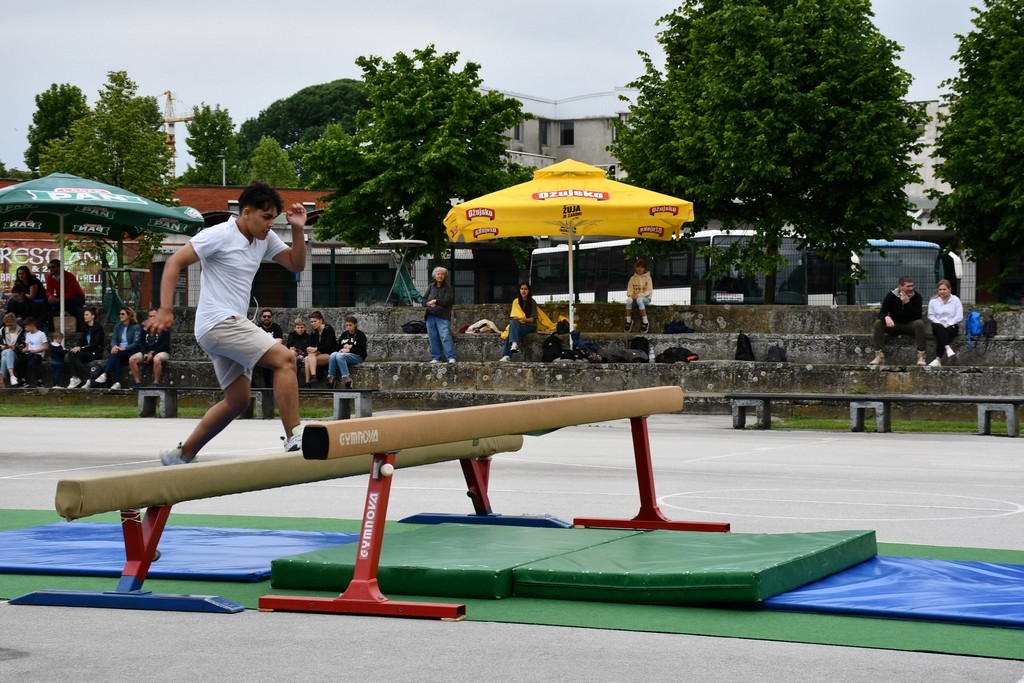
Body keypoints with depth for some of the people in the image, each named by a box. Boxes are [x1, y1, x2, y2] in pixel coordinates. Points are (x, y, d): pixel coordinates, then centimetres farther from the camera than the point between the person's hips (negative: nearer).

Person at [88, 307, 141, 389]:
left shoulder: (136, 327, -1)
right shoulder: (118, 326, 16)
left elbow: (136, 343, -9)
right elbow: (114, 339, 8)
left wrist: (123, 348, -23)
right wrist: (114, 346, -17)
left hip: (130, 351, -4)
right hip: (118, 349, 4)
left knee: (115, 355, -35)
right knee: (116, 359, -34)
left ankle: (104, 375, -47)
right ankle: (117, 383, -44)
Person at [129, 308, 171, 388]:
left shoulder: (164, 329, -4)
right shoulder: (145, 330, 12)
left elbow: (165, 345, -10)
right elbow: (142, 344, 11)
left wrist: (152, 354, -17)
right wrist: (145, 354, -11)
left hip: (162, 352, -5)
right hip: (147, 352, 5)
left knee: (156, 359, -41)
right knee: (132, 359, -19)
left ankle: (156, 383, -33)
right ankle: (138, 382, -19)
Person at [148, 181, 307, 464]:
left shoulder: (266, 238, 11)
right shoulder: (219, 235, -11)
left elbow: (296, 264, 16)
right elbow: (174, 263, -12)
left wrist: (298, 230, -1)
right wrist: (166, 310, -21)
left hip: (234, 324, 10)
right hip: (218, 322, -10)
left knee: (237, 401, 13)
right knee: (285, 358, -20)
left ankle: (182, 455, 20)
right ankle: (294, 439, -23)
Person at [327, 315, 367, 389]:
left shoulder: (360, 335, 1)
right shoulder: (344, 334, 18)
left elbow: (362, 350, -8)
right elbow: (337, 348, 18)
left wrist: (349, 350, -15)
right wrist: (345, 347, -4)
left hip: (358, 356, -5)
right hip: (344, 354, 5)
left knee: (339, 356, -34)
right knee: (333, 355, -28)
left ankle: (347, 379, -36)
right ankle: (330, 378, -32)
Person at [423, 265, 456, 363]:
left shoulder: (447, 287, 1)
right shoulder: (431, 287, 14)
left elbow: (447, 301, -11)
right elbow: (424, 300, 9)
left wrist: (435, 301, -7)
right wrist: (429, 303, -12)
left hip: (442, 316, -5)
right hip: (430, 316, 5)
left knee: (445, 336, -15)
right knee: (433, 338, 4)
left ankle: (451, 358, -18)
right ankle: (436, 358, 9)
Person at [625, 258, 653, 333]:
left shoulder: (648, 278, 0)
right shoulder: (633, 278, 10)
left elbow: (649, 291, -7)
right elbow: (629, 290, 8)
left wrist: (639, 295, -21)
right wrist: (632, 294, -16)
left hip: (645, 298, -3)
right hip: (635, 297, 3)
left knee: (639, 300, -40)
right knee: (629, 300, -34)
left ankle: (645, 322, -33)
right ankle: (628, 321, -25)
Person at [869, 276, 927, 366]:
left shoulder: (916, 296, -8)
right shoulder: (891, 296, -7)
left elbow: (918, 316, -19)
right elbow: (881, 313, -12)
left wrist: (907, 303, -28)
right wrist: (886, 317, -37)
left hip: (909, 326, -1)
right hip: (894, 325, 1)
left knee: (919, 323, -33)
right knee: (878, 323, -26)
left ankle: (921, 357, -34)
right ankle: (879, 356, -29)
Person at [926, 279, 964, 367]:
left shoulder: (955, 300, 2)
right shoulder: (933, 301, 6)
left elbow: (959, 316, -2)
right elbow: (930, 316, 4)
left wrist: (948, 324, -13)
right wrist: (940, 323, -12)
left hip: (952, 326, -1)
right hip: (937, 325, 1)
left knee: (940, 334, -33)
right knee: (939, 327, -36)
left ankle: (938, 360, -39)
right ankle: (948, 348, -55)